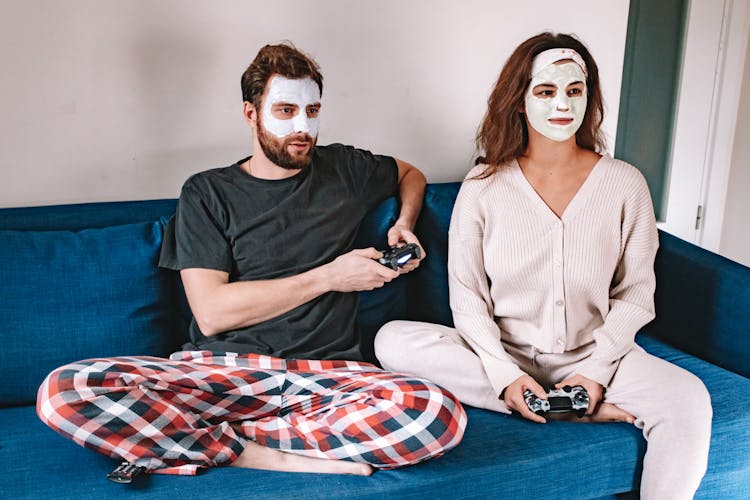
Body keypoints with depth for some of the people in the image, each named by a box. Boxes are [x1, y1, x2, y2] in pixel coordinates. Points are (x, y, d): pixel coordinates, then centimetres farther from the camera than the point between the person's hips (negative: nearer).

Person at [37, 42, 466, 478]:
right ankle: (265, 457, -22)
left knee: (441, 416, -33)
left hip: (327, 376, 2)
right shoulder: (209, 193, 8)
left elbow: (412, 173, 38)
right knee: (65, 391, -27)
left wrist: (404, 223, 16)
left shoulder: (343, 168, 16)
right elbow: (211, 312, -4)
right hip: (220, 372, -2)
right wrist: (328, 276, -4)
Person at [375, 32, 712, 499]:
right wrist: (504, 373, -17)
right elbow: (467, 295, -4)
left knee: (690, 398, -30)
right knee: (393, 340, -25)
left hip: (594, 355, -1)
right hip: (503, 353, 1)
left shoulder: (624, 184, -2)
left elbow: (636, 294, 0)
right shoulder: (484, 187, -3)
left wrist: (595, 372, -12)